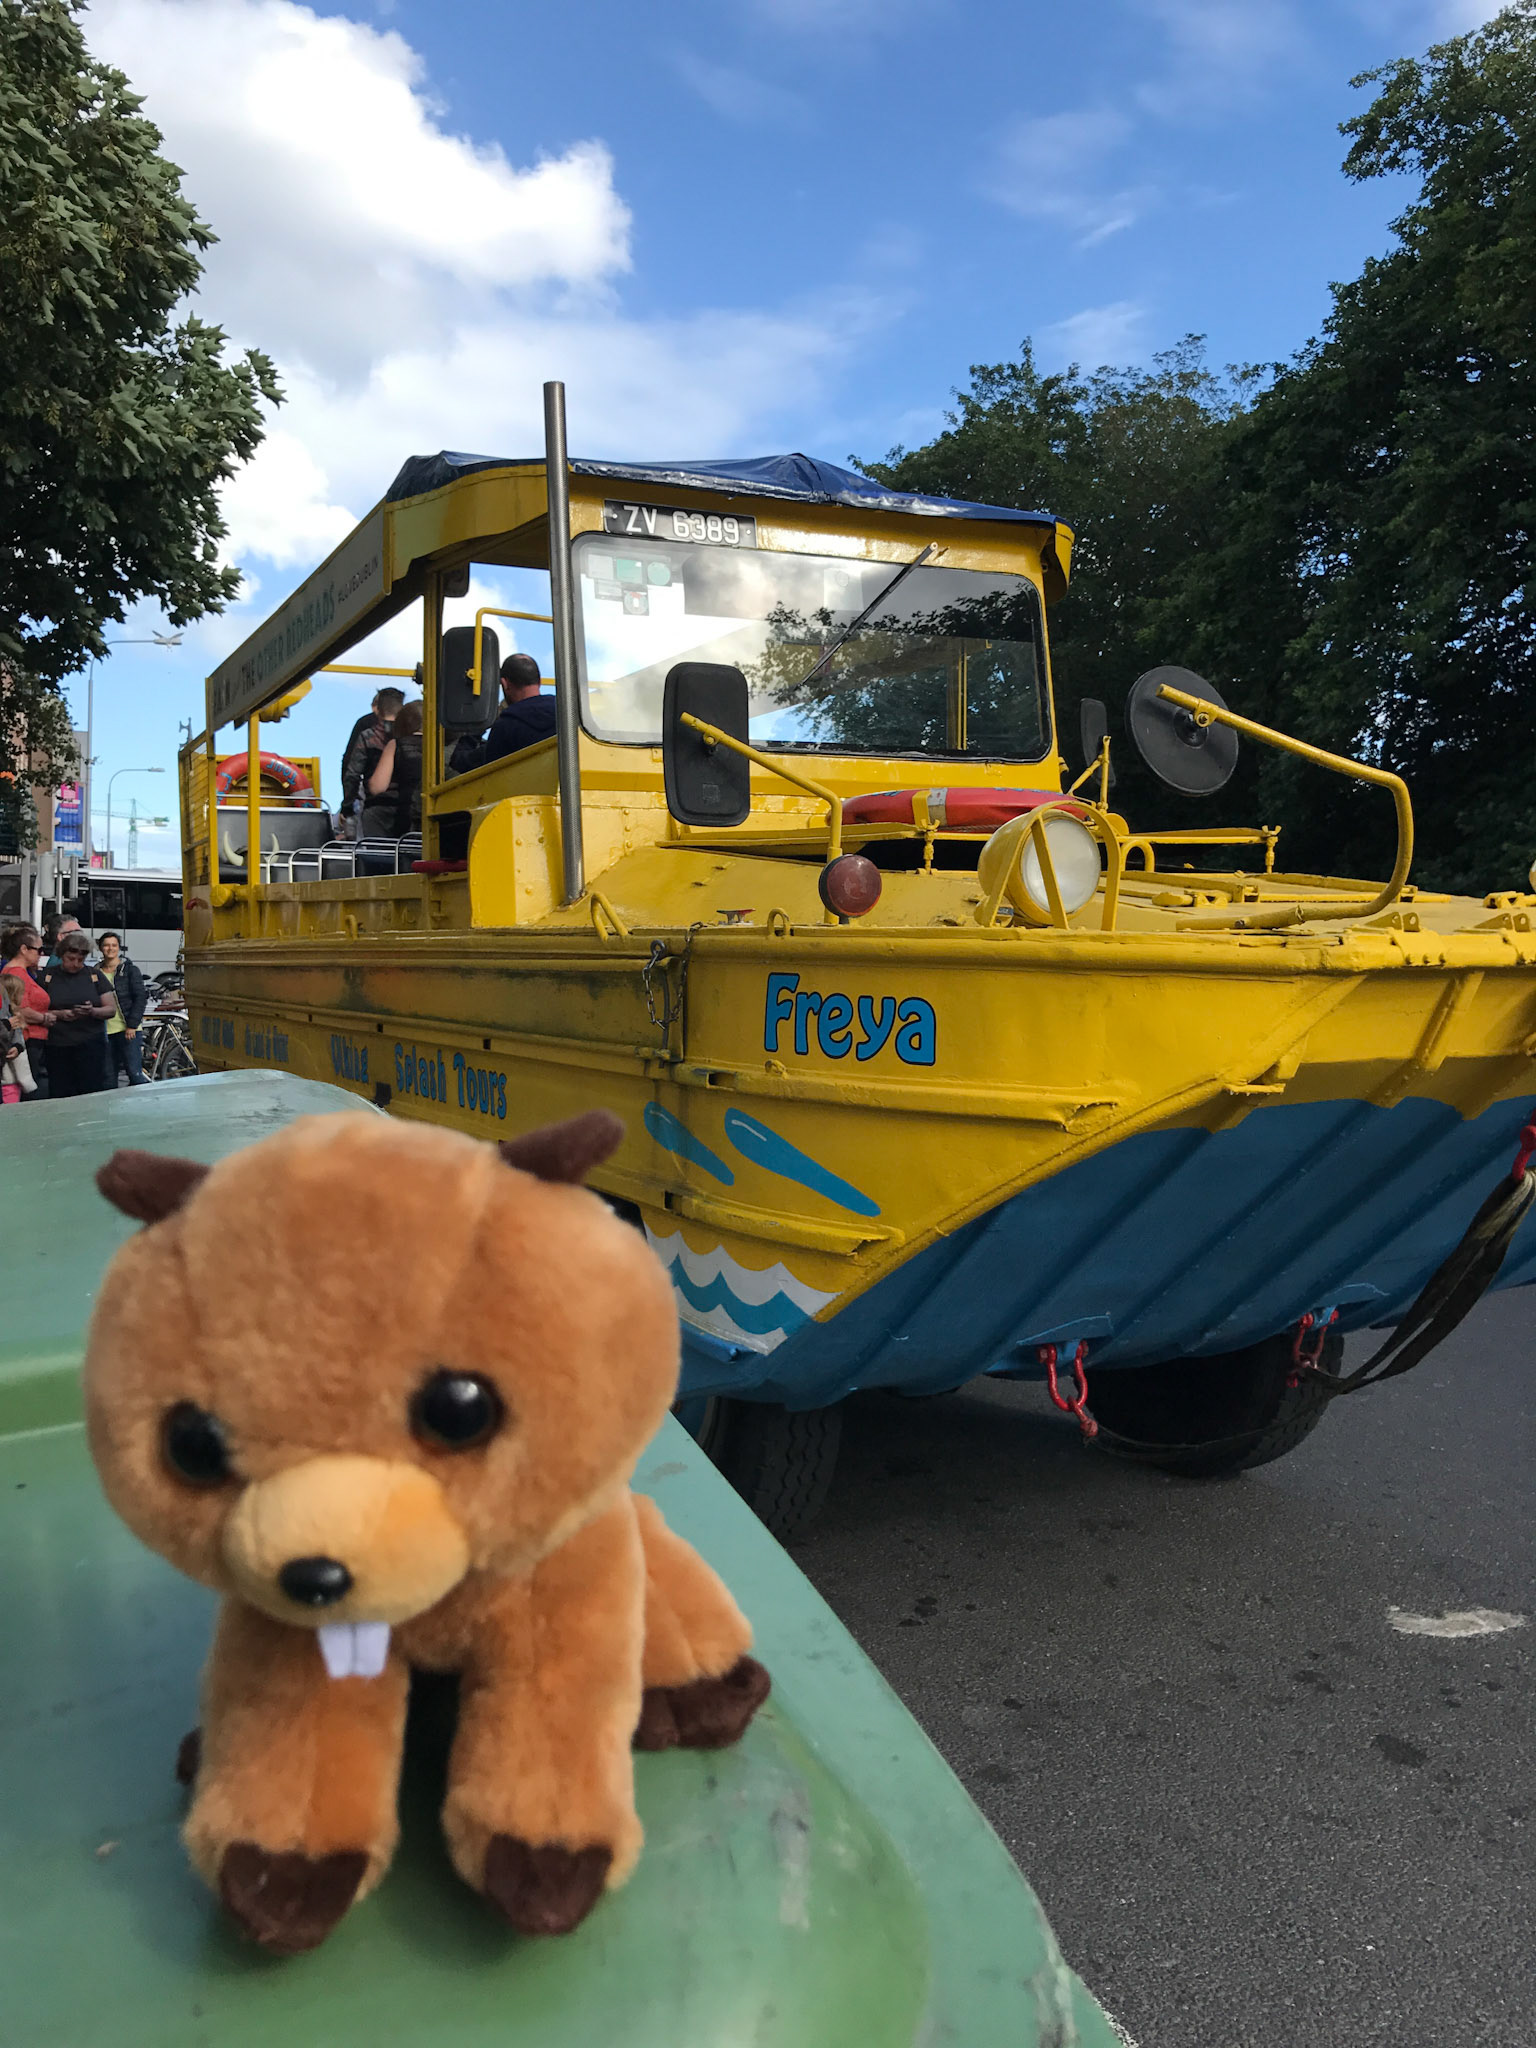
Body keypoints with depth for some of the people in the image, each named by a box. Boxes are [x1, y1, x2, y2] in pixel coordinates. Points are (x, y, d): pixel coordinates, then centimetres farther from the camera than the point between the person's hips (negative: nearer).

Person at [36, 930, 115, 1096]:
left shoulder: (95, 975, 8)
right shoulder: (47, 976, 7)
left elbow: (111, 1009, 7)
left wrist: (93, 1011, -13)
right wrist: (59, 1014, -12)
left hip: (91, 1045, 0)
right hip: (57, 1047, 1)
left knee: (92, 1092, -6)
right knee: (60, 1094, -1)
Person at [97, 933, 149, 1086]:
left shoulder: (130, 970, 1)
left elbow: (141, 998, -4)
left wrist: (132, 1025, -11)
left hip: (128, 1029, -4)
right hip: (105, 1031, 4)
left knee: (134, 1072, -9)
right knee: (109, 1076, 6)